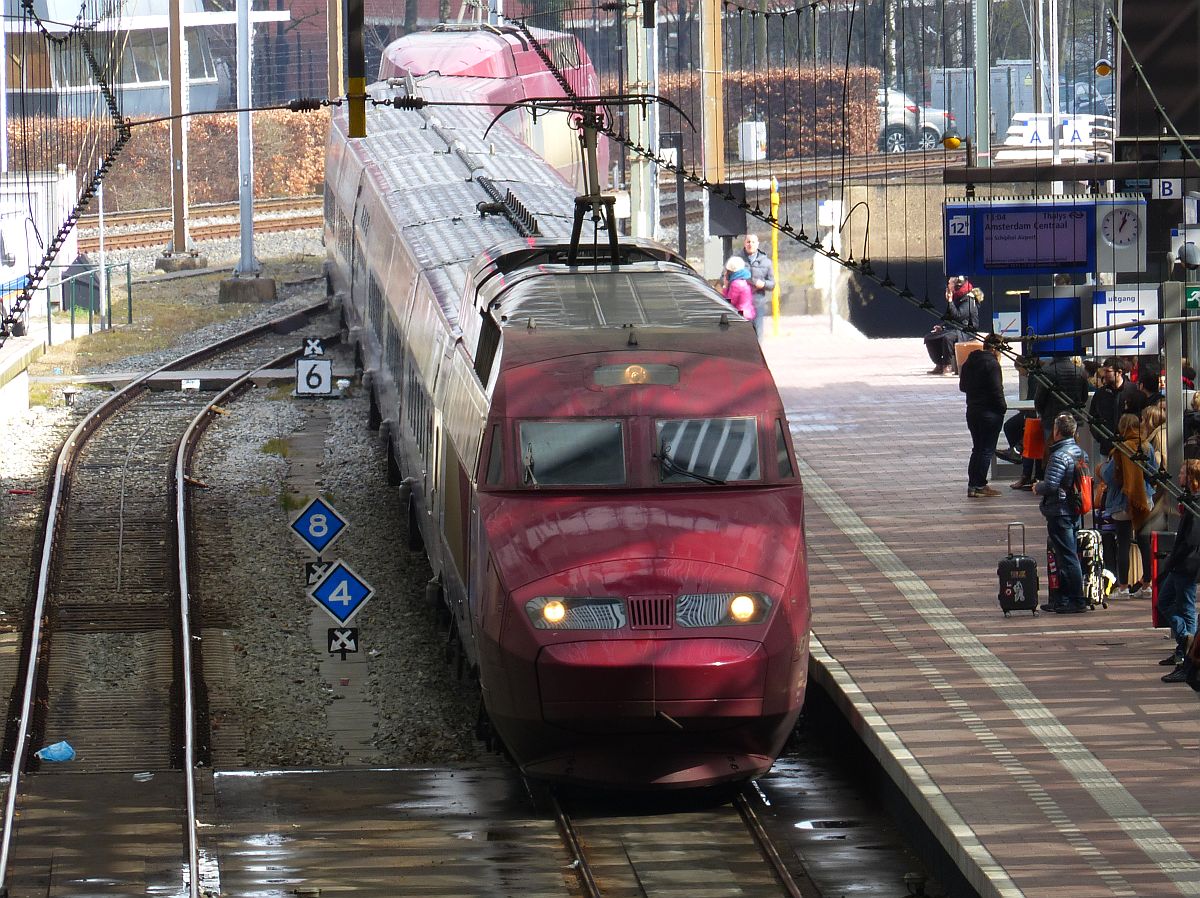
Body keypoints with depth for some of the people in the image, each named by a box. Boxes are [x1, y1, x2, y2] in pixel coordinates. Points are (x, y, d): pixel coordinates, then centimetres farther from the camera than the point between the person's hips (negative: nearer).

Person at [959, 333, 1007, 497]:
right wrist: (1002, 408, -8)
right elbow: (996, 390, -18)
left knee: (977, 448, 16)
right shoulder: (991, 364, -16)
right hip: (990, 413, -8)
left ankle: (972, 485, 15)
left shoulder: (969, 362, 9)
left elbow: (962, 386, 17)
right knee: (987, 449, 0)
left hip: (972, 410, 8)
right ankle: (979, 486, 0)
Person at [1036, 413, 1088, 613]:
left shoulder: (1059, 456, -19)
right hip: (1074, 512, 9)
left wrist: (1037, 487, -3)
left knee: (1068, 557, -6)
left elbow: (1051, 485, -25)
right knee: (1067, 556, 16)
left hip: (1059, 512, -9)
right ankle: (1063, 598, 22)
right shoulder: (1079, 452, 9)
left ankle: (1077, 600, -5)